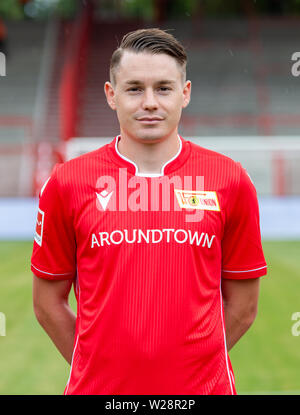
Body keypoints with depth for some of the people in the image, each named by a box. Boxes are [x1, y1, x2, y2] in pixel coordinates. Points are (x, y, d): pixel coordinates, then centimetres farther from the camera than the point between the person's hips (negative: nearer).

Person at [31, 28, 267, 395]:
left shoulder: (231, 180, -2)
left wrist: (194, 362, 1)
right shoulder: (66, 183, -3)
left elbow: (242, 305, 3)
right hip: (97, 388, 0)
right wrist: (98, 366, 1)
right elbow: (48, 302, 3)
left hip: (202, 386, 0)